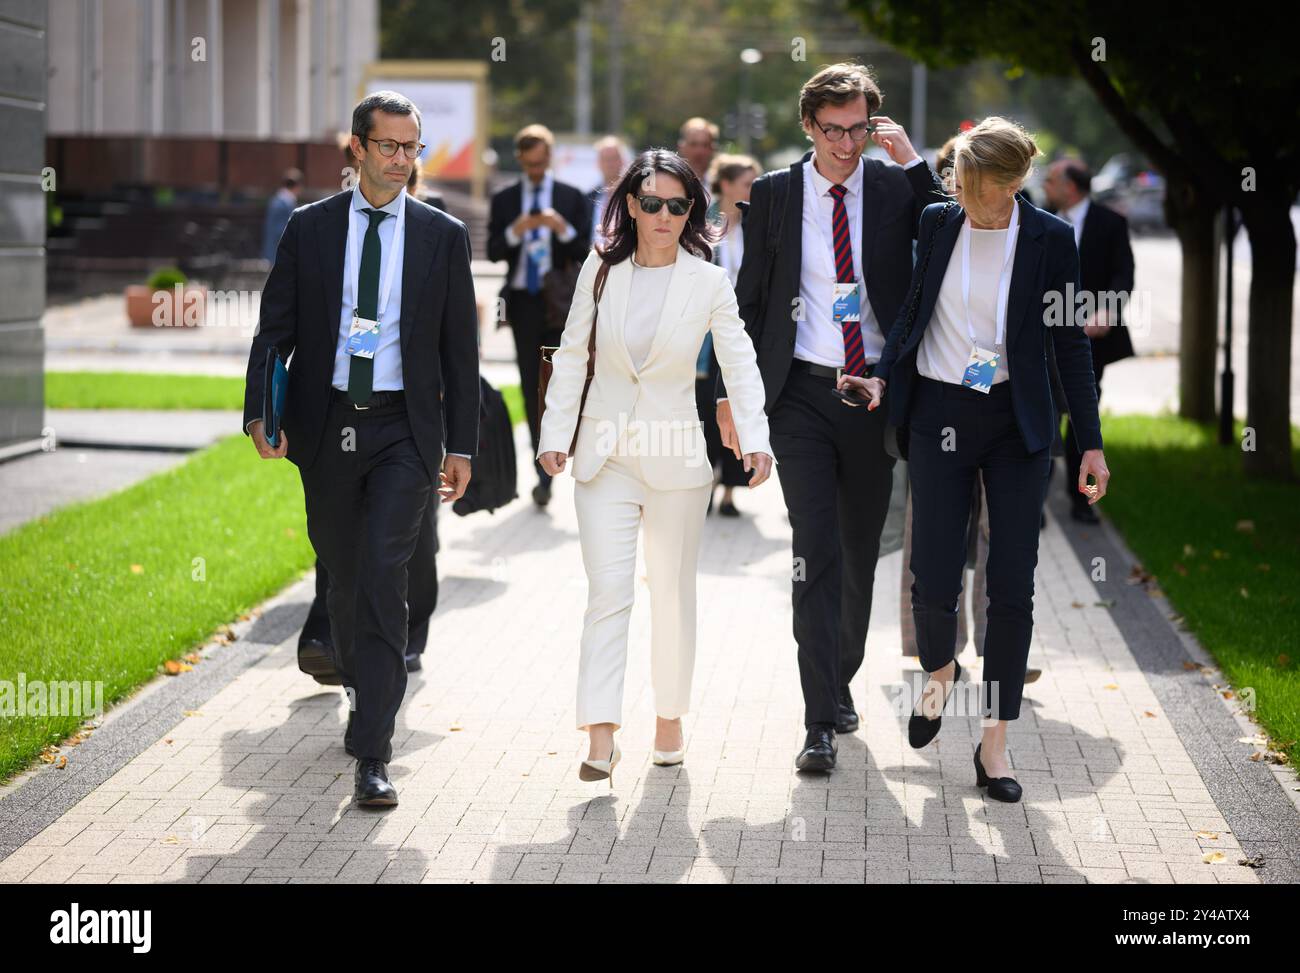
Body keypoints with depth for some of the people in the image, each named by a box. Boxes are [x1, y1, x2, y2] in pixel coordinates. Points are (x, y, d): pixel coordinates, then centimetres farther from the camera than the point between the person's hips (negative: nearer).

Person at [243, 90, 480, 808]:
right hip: (326, 426, 2)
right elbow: (275, 327, 4)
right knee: (343, 578, 12)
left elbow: (460, 348, 6)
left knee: (383, 574, -15)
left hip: (404, 430, -2)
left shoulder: (444, 236, 4)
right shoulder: (309, 229, 5)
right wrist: (260, 414, -11)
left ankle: (371, 753, -15)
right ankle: (368, 696, 36)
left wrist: (462, 445, 3)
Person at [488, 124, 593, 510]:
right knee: (531, 387, 5)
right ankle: (545, 469, 12)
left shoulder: (572, 198, 5)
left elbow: (584, 252, -1)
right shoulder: (504, 200, 9)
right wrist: (514, 232, -18)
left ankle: (546, 474, -4)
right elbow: (492, 252, 1)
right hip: (522, 301, 2)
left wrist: (563, 229, -19)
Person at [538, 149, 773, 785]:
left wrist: (754, 439, -16)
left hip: (677, 456, 0)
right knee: (607, 591, -9)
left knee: (673, 591, 11)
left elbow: (740, 364, -4)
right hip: (604, 455, 0)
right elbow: (572, 356, 6)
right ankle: (600, 737, -15)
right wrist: (556, 434, 0)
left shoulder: (708, 283, -2)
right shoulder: (600, 271, 2)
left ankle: (670, 716, 27)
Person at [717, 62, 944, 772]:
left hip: (874, 394, 2)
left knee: (861, 552, 13)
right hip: (801, 395, -2)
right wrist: (732, 392, 3)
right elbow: (750, 298, 6)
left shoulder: (896, 188, 3)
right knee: (815, 549, -10)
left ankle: (840, 682, 34)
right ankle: (820, 720, -11)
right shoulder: (773, 194, 2)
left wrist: (912, 161, -11)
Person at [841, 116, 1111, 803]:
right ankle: (939, 670, 30)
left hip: (1017, 423, -1)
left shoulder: (1050, 239, -5)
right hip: (939, 415, 1)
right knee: (933, 582, -4)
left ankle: (994, 743, 8)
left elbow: (1070, 342, 0)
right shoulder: (936, 223, 1)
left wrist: (1090, 442, -1)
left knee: (1013, 587, -3)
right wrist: (883, 378, 3)